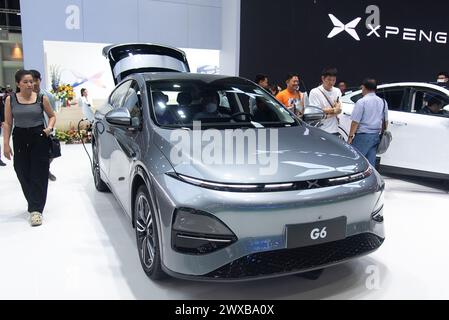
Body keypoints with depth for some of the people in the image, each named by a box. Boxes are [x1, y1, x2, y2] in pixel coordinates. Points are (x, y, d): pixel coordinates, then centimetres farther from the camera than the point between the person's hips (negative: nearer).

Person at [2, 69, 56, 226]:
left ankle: (36, 210, -2)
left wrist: (49, 128, -7)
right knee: (23, 175, 5)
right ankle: (34, 205, 25)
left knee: (38, 176, -5)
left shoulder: (42, 98, 1)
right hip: (20, 139, 2)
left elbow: (52, 116, 13)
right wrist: (6, 144, 0)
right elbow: (8, 123, 5)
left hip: (39, 138, -1)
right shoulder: (10, 100, 3)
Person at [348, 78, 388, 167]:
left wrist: (350, 136, -8)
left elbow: (355, 122, -13)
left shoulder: (361, 102, -11)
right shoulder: (383, 102, 11)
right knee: (371, 163, 10)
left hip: (363, 136, -7)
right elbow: (385, 121, 18)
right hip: (376, 136, 7)